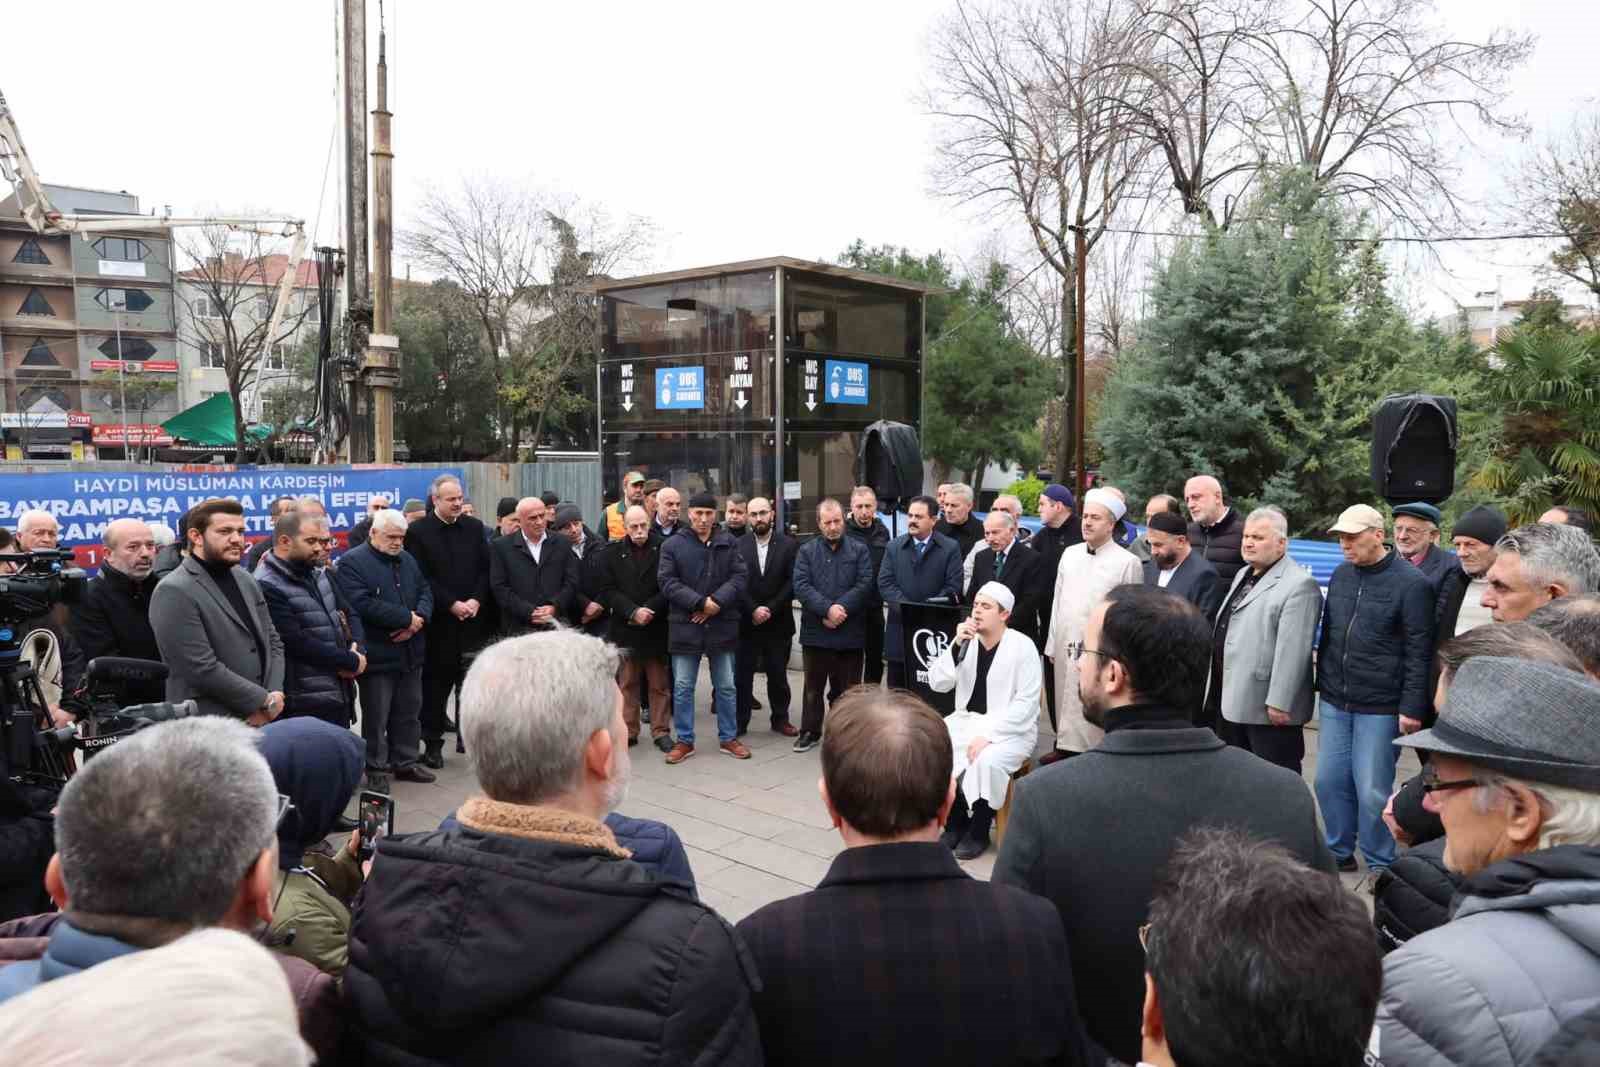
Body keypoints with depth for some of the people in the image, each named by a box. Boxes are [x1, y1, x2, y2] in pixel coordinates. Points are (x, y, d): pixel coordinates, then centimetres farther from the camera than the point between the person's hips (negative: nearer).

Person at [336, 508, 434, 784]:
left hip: (410, 652, 7)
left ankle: (406, 762, 26)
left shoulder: (407, 560, 14)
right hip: (377, 655, -7)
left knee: (409, 712, 14)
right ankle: (376, 768, 16)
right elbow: (363, 605, -22)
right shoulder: (353, 562, -10)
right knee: (376, 717, 4)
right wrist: (407, 618, -18)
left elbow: (425, 591, 11)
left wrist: (419, 619, -11)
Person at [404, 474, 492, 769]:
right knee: (436, 683, 5)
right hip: (438, 621, -3)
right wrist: (452, 605, -12)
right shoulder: (418, 531, -3)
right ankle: (433, 743, 14)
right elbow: (421, 578, -8)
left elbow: (485, 569, 8)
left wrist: (475, 601, -7)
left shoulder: (474, 527, 9)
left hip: (472, 618, 3)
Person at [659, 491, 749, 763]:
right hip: (685, 625, -1)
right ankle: (684, 740, 17)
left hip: (722, 625, 2)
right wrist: (700, 602, -17)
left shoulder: (728, 543, 5)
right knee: (682, 687, 5)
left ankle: (728, 737, 23)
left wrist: (717, 602, -17)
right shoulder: (672, 545, -1)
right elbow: (668, 583, -8)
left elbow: (739, 577, -2)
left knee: (725, 686, 11)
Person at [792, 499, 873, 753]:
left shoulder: (860, 550, 4)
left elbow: (864, 585, -7)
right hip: (815, 631, 1)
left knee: (847, 687, 7)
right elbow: (801, 586, -6)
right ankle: (810, 731, 23)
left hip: (850, 632, -1)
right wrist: (828, 608, -18)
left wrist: (840, 610, -16)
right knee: (813, 686, 11)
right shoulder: (806, 551, 5)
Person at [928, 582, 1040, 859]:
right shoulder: (966, 641, 3)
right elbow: (937, 684, -4)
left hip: (1009, 729, -5)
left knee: (986, 761, -34)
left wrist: (988, 735, -23)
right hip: (965, 720, 5)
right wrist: (957, 645, -17)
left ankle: (979, 830, -8)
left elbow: (1026, 702, -15)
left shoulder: (1022, 646, -11)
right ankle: (955, 822, 1)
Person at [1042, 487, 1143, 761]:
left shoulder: (1127, 562, -8)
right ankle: (1065, 746, 21)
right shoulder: (1069, 554, 11)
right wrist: (1052, 645, 12)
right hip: (1066, 646, 5)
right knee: (1065, 702, 11)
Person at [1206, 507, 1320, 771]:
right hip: (1231, 701, 9)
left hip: (1268, 708, -9)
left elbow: (1292, 651, -20)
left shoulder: (1299, 585, -14)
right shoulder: (1243, 575, 16)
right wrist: (1214, 688, 18)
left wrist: (1279, 703, -22)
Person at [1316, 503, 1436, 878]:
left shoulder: (1411, 583, -10)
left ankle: (1380, 864, 16)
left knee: (1373, 790, -1)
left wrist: (1412, 708, -12)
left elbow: (1418, 651, -10)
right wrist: (1324, 682, 17)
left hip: (1379, 707, -6)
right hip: (1334, 701, 6)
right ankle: (1339, 852, 25)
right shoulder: (1340, 575, 9)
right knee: (1329, 780, 8)